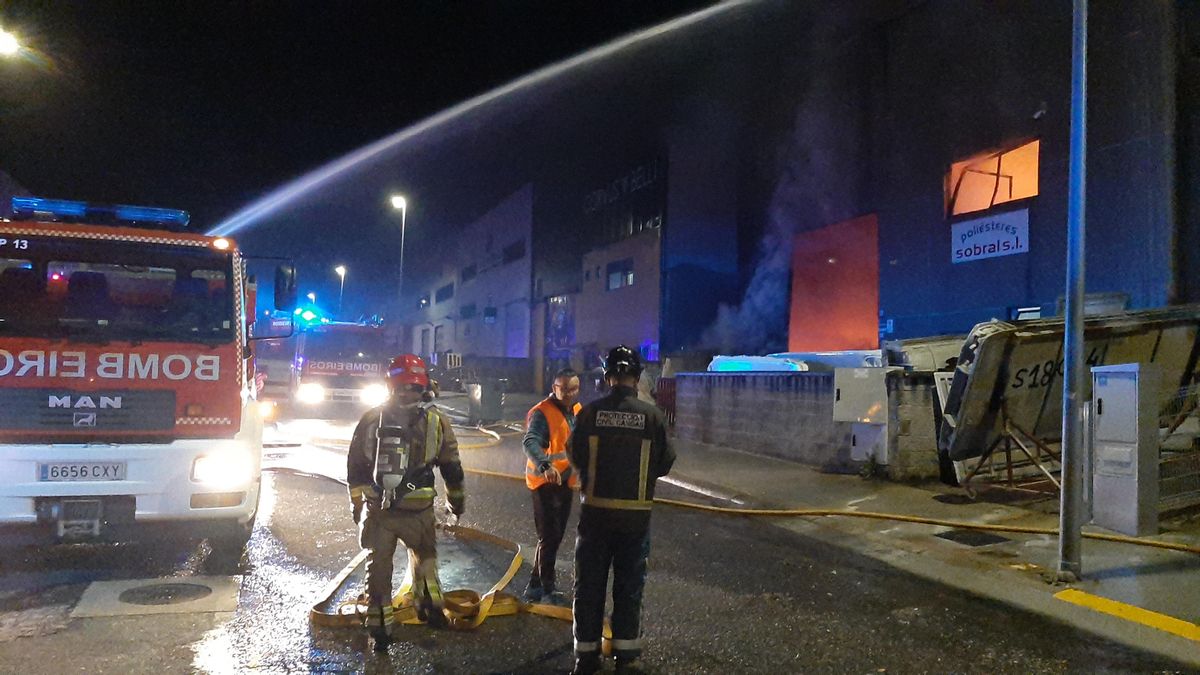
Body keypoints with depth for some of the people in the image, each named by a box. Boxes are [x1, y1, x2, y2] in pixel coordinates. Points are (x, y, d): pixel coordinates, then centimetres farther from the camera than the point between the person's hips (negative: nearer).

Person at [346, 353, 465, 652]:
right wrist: (456, 499, 18)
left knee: (378, 566, 13)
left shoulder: (371, 419, 1)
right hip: (418, 511, -1)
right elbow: (451, 466, 4)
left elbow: (355, 465, 6)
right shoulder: (436, 421, -4)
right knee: (424, 555, 25)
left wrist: (356, 501, 17)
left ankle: (379, 628, 16)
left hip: (377, 509, 1)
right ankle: (429, 605, 18)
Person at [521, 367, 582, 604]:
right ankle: (547, 589, 9)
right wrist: (545, 466, -51)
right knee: (549, 536, -4)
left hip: (567, 482, 8)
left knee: (554, 536, 16)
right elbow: (531, 443, -34)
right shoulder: (542, 413, -19)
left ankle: (535, 586, 29)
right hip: (545, 483, -8)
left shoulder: (577, 411, 8)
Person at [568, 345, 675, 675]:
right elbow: (664, 465, -2)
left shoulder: (590, 412, -9)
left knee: (589, 584, 12)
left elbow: (576, 460, -1)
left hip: (595, 511, 0)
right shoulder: (651, 415, -9)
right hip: (636, 514, 0)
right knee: (629, 584, 14)